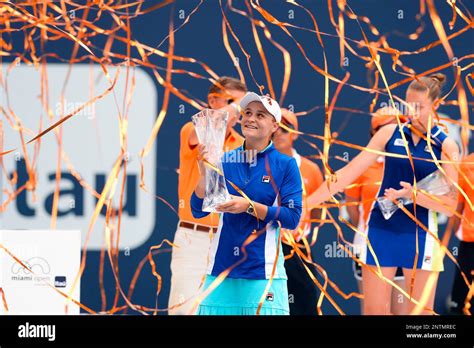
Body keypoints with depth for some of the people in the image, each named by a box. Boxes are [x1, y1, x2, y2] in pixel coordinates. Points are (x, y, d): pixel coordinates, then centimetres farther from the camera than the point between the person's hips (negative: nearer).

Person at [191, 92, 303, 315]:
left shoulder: (285, 165, 0)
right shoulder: (224, 161, 6)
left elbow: (292, 218, -7)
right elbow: (198, 211, 3)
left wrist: (250, 207, -17)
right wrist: (205, 173, -12)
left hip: (263, 274, -3)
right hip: (221, 270, 3)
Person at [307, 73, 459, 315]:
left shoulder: (445, 146, -2)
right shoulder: (390, 134, 3)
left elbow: (450, 205, -6)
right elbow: (349, 173, 1)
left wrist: (413, 194, -22)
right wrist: (306, 202, -4)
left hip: (419, 236, -2)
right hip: (381, 230, 2)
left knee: (421, 312, 1)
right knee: (374, 309, 1)